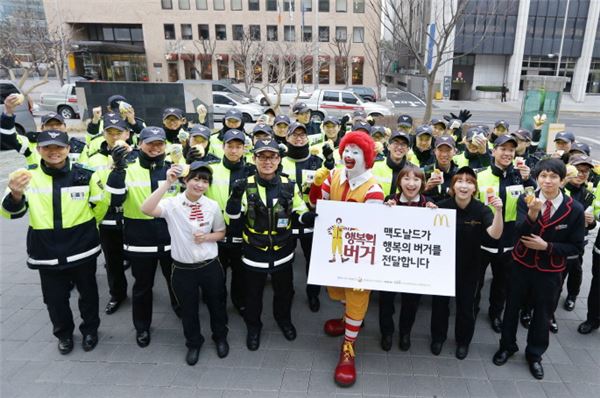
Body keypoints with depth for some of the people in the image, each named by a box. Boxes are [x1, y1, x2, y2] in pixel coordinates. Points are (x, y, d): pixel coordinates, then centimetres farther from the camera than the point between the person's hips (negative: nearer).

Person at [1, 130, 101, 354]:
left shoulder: (84, 174, -8)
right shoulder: (28, 176, -7)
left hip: (82, 250, 0)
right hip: (47, 253, 1)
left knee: (88, 293, 16)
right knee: (55, 298, 15)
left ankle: (90, 329, 40)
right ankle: (64, 334, 40)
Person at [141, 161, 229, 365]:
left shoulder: (212, 205, -7)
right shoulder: (172, 203, -15)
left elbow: (221, 233, 6)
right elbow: (146, 209, -35)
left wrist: (207, 237, -15)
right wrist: (167, 183, -38)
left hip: (210, 266, 2)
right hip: (183, 269, -1)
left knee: (216, 304, 20)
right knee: (188, 309, 17)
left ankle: (220, 337, 47)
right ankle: (193, 343, 44)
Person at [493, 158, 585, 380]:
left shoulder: (575, 209, -12)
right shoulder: (525, 200, -11)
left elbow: (576, 247, -7)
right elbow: (519, 232, -24)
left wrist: (546, 246, -19)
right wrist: (532, 213, -41)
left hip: (550, 271, 0)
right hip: (521, 264, 1)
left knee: (542, 314, 13)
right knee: (512, 307, 15)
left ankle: (534, 355, 37)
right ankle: (507, 346, 38)